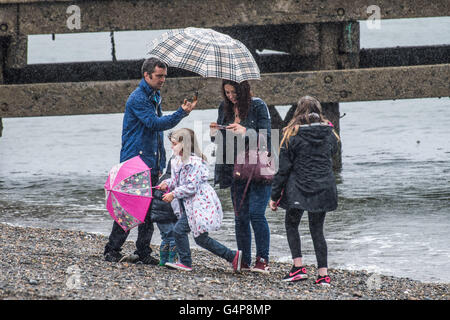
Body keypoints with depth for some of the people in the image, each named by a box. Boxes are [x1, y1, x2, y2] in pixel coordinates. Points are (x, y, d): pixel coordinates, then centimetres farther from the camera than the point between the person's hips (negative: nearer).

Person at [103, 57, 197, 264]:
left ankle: (143, 252, 10)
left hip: (151, 163, 9)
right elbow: (155, 123, -23)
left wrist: (160, 162, 22)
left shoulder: (155, 97, 18)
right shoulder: (138, 98, -12)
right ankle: (112, 251, 0)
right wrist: (182, 113, -26)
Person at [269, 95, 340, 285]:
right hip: (323, 189, 3)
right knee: (317, 229, 11)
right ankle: (323, 274, 4)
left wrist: (275, 196, 0)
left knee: (291, 225, 16)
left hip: (298, 189, -3)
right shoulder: (329, 133, 1)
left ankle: (298, 267, 3)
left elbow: (284, 168, -6)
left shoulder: (293, 135, -8)